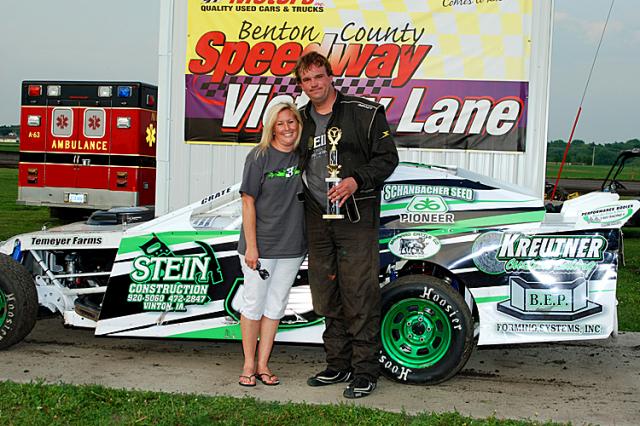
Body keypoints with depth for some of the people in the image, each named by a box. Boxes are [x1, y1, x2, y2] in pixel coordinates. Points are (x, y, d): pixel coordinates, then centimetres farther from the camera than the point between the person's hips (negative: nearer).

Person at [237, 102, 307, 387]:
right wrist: (251, 246, -13)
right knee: (253, 303, 5)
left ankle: (263, 364, 21)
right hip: (260, 245, -4)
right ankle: (249, 365, 18)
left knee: (276, 305, 10)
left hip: (292, 246, 4)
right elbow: (248, 201, -9)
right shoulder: (259, 156, -9)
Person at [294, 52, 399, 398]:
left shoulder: (365, 112, -1)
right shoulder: (301, 120, 15)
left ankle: (365, 372, 4)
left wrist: (356, 180, -18)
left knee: (359, 296, -6)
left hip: (356, 217, -5)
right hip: (317, 219, 6)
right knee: (326, 297, 11)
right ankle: (338, 365, 24)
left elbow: (387, 157, -3)